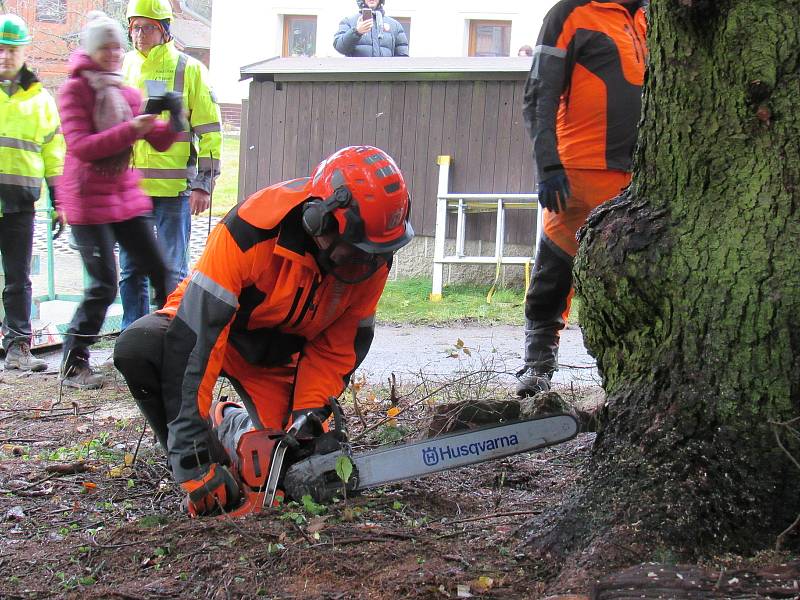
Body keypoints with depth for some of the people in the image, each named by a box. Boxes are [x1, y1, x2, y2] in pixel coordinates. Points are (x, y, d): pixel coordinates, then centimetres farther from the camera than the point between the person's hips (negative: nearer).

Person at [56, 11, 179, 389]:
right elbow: (81, 147, -18)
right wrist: (131, 130, -26)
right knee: (104, 286, -9)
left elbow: (159, 142, 9)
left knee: (158, 271, 3)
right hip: (87, 199, -7)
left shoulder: (128, 94, 12)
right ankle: (73, 365, 3)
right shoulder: (74, 90, -7)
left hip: (127, 195, 7)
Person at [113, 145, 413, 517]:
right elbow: (192, 345, -39)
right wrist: (193, 463, -41)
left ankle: (233, 424, 26)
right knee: (137, 347, -36)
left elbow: (340, 346, -6)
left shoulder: (372, 260, -20)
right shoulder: (249, 233, -38)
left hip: (277, 359, 4)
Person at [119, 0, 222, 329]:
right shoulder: (123, 68, 11)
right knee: (131, 269, 8)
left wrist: (203, 184, -7)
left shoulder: (189, 69, -1)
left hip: (174, 188, -4)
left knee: (172, 270, 0)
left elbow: (209, 131, -2)